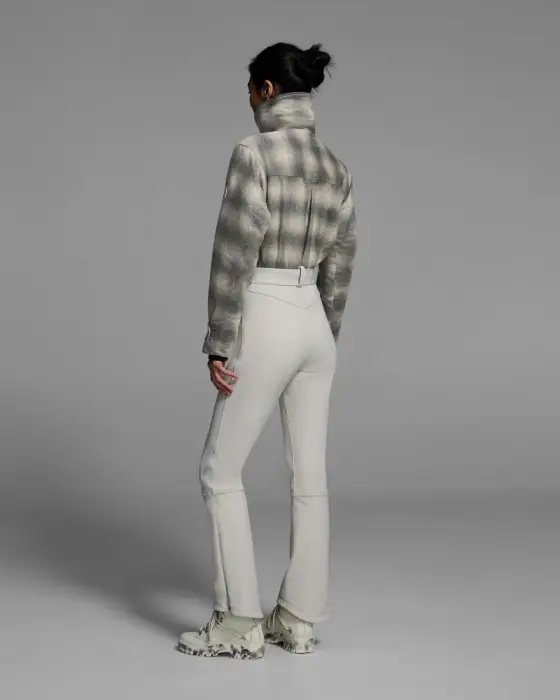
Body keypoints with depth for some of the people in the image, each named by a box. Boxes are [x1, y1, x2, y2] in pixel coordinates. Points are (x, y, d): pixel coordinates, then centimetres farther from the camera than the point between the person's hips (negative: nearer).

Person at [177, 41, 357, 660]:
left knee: (220, 471, 4)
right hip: (314, 325, 7)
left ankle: (240, 623, 5)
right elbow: (338, 269, 13)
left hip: (265, 325, -7)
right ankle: (299, 620, 16)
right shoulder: (336, 168, 9)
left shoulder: (254, 153, -14)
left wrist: (218, 347, -13)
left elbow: (234, 257, -17)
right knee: (309, 477, 9)